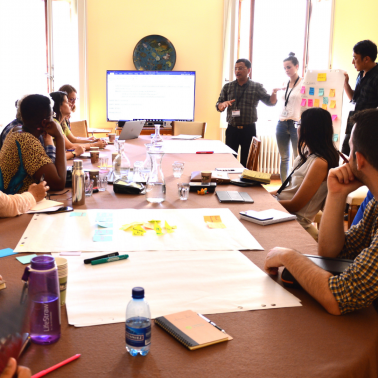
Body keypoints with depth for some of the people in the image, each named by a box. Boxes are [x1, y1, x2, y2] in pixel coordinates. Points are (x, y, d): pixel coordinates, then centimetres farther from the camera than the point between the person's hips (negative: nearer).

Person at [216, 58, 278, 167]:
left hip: (249, 130, -2)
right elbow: (218, 106, 10)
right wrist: (223, 104, -14)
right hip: (232, 129, 2)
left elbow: (270, 102, -5)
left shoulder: (257, 87, 4)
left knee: (246, 161, 4)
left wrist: (274, 94, -27)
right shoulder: (227, 87, 10)